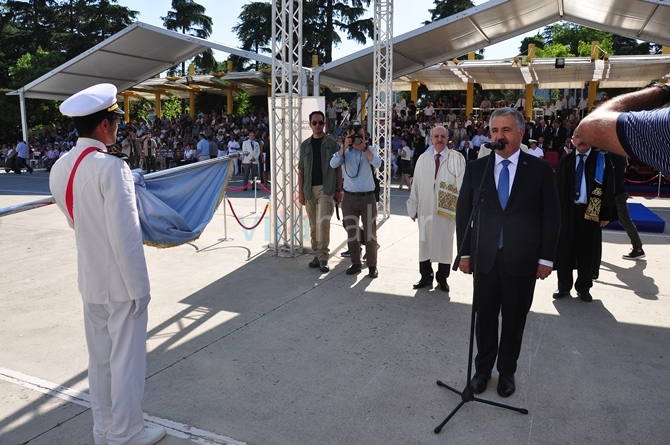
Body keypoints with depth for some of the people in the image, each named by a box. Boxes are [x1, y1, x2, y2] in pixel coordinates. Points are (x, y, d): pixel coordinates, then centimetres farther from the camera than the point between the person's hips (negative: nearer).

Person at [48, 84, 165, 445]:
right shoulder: (111, 167, -21)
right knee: (126, 358, 7)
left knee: (99, 356, 18)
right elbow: (125, 235, -22)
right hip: (120, 281, -7)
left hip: (90, 279, 7)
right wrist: (140, 286, -14)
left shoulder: (60, 168, 3)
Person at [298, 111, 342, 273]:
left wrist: (338, 190, -3)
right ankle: (317, 254, 19)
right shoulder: (305, 145, 10)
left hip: (326, 188, -3)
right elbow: (301, 169, 10)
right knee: (313, 225, 8)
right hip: (309, 189, 4)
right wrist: (300, 192, 4)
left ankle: (323, 258, -5)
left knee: (323, 222, -12)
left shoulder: (332, 143, 2)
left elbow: (338, 168, 1)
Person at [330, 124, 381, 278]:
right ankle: (355, 263, 20)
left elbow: (377, 164, -14)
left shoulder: (371, 150, 5)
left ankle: (372, 265, 12)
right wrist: (344, 147, -17)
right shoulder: (344, 151, 5)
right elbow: (333, 164, -12)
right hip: (349, 197, 1)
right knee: (351, 232, 8)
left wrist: (364, 148, -16)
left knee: (370, 232, 3)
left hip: (368, 197, -1)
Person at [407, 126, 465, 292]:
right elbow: (416, 184, 5)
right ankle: (426, 277, 27)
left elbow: (462, 183, -10)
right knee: (425, 242, 12)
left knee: (445, 243, 9)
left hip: (448, 209, -2)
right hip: (425, 208, 3)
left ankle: (442, 279, 25)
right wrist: (413, 208, 4)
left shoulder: (457, 158, -5)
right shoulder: (423, 159, 4)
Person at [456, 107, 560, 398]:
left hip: (522, 261, -1)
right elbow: (463, 212, 5)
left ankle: (507, 371, 31)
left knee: (515, 320, 13)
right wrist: (464, 252, 2)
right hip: (484, 259, 1)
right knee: (485, 318, 12)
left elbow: (551, 216, -1)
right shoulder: (475, 168, 2)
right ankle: (483, 369, 31)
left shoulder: (540, 169, -3)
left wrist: (546, 258, -4)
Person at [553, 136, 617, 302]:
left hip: (591, 213, -2)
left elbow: (608, 188, -3)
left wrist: (606, 214, -8)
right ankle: (564, 286, 20)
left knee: (587, 251, 7)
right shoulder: (565, 161, 6)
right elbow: (558, 187, 6)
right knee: (565, 249, 7)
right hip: (567, 212, 2)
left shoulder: (602, 160, -1)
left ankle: (583, 288, 21)